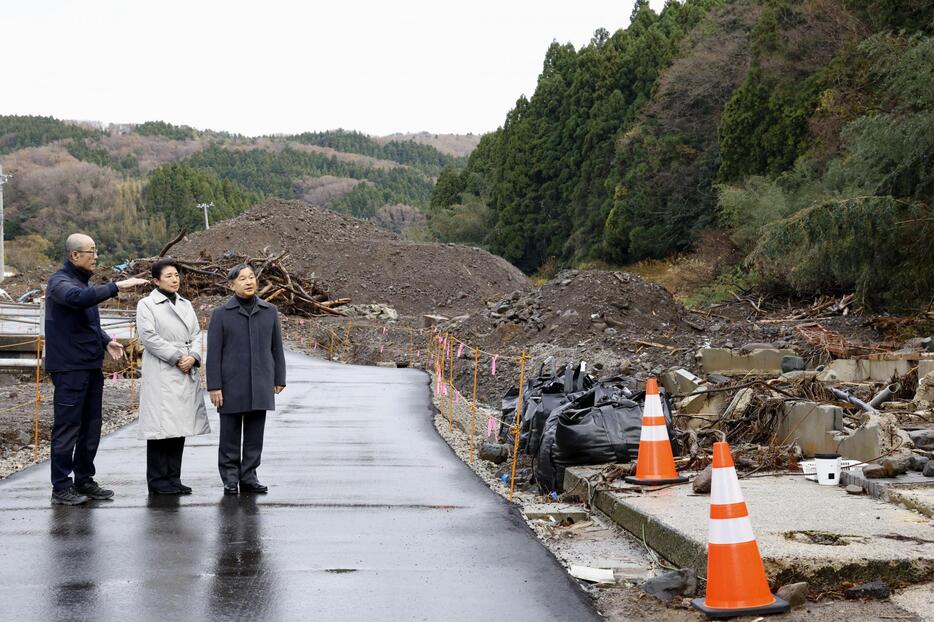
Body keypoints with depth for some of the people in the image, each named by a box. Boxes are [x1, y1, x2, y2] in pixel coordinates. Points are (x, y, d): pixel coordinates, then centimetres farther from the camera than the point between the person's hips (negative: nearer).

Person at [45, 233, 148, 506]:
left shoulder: (85, 282, 18)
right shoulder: (60, 282, -9)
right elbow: (78, 297, -32)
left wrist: (106, 341, 8)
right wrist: (117, 287, -34)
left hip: (91, 366, 9)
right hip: (69, 367, -9)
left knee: (91, 427, 12)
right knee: (67, 428, -6)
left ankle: (84, 480, 21)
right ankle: (61, 488, -2)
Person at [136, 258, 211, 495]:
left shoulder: (185, 305, 18)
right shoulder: (146, 305, -1)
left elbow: (196, 334, 12)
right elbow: (149, 337, -11)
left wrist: (192, 357, -8)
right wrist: (177, 358, -13)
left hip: (186, 375, 6)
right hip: (161, 375, -6)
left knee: (180, 426, 6)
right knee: (161, 427, -7)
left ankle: (173, 479, 12)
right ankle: (158, 482, -1)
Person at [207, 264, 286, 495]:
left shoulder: (270, 311, 8)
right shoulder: (221, 314, 0)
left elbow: (276, 347, 11)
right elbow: (214, 352, -2)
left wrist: (279, 379, 8)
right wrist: (214, 386, -8)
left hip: (260, 386, 2)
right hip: (232, 386, -2)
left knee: (255, 435, 6)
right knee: (230, 436, 4)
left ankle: (248, 477, 14)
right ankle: (230, 479, 12)